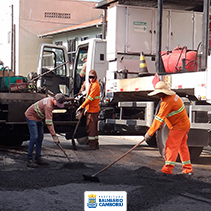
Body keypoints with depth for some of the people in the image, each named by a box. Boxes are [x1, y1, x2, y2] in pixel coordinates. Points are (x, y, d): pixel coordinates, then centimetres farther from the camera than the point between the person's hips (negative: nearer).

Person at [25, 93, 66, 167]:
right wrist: (54, 136, -36)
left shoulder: (51, 100, -1)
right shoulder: (48, 105, -31)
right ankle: (29, 160, -15)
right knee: (34, 137, -18)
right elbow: (48, 122, -35)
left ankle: (38, 158, 14)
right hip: (31, 116, -10)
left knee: (40, 136, 8)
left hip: (37, 117, 10)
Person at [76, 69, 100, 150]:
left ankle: (91, 145, -5)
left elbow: (90, 98, -20)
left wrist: (82, 106, -18)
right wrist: (86, 108, 23)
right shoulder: (91, 84, 19)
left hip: (93, 110, -10)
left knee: (90, 127, -8)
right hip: (90, 109, 10)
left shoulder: (95, 85, -14)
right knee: (94, 128, 13)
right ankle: (95, 144, 19)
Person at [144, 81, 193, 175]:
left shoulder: (168, 102, -25)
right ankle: (188, 169, 21)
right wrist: (161, 124, 9)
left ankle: (168, 168, -12)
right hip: (184, 124, 10)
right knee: (182, 146, 16)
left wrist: (149, 133, -22)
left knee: (171, 145, -10)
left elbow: (159, 118, -25)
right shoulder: (172, 95, 7)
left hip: (179, 126, -10)